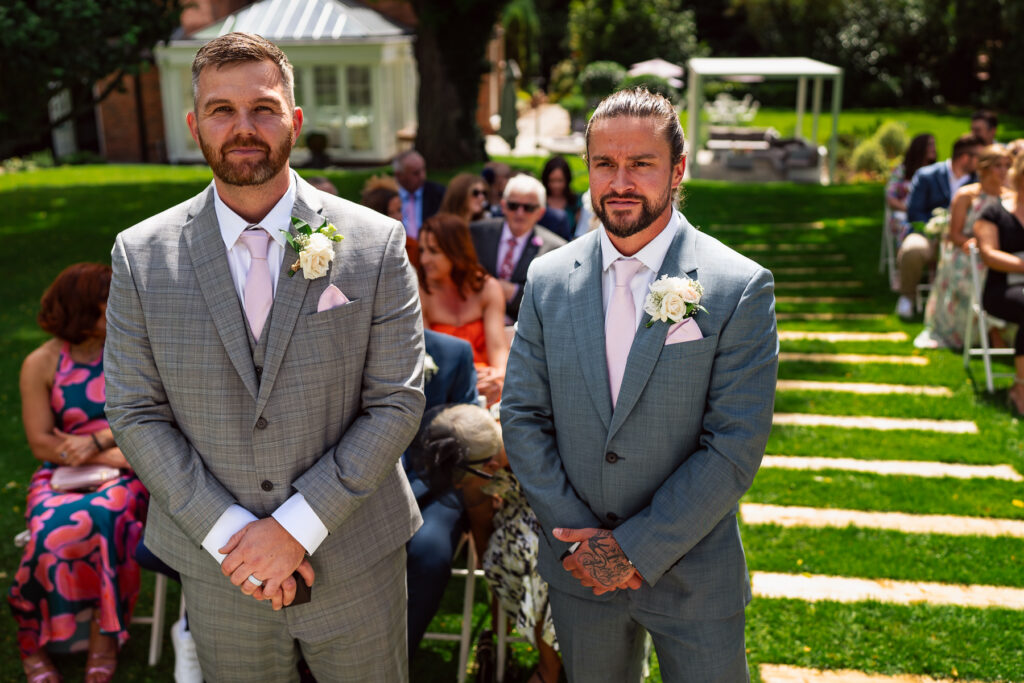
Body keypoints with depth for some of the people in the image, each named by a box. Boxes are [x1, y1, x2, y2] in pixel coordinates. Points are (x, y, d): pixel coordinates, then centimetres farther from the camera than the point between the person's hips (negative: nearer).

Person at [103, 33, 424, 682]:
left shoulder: (377, 243, -9)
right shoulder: (141, 255, -4)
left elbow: (397, 402, -10)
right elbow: (135, 411, -3)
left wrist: (297, 527, -14)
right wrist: (226, 532, -12)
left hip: (357, 565, 0)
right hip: (217, 568, 1)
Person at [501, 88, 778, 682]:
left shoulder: (742, 287, -12)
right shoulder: (548, 279, -2)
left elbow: (735, 445, -15)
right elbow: (522, 417, 0)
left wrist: (636, 547, -16)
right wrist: (576, 537, -9)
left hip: (693, 575, -2)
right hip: (577, 568, 3)